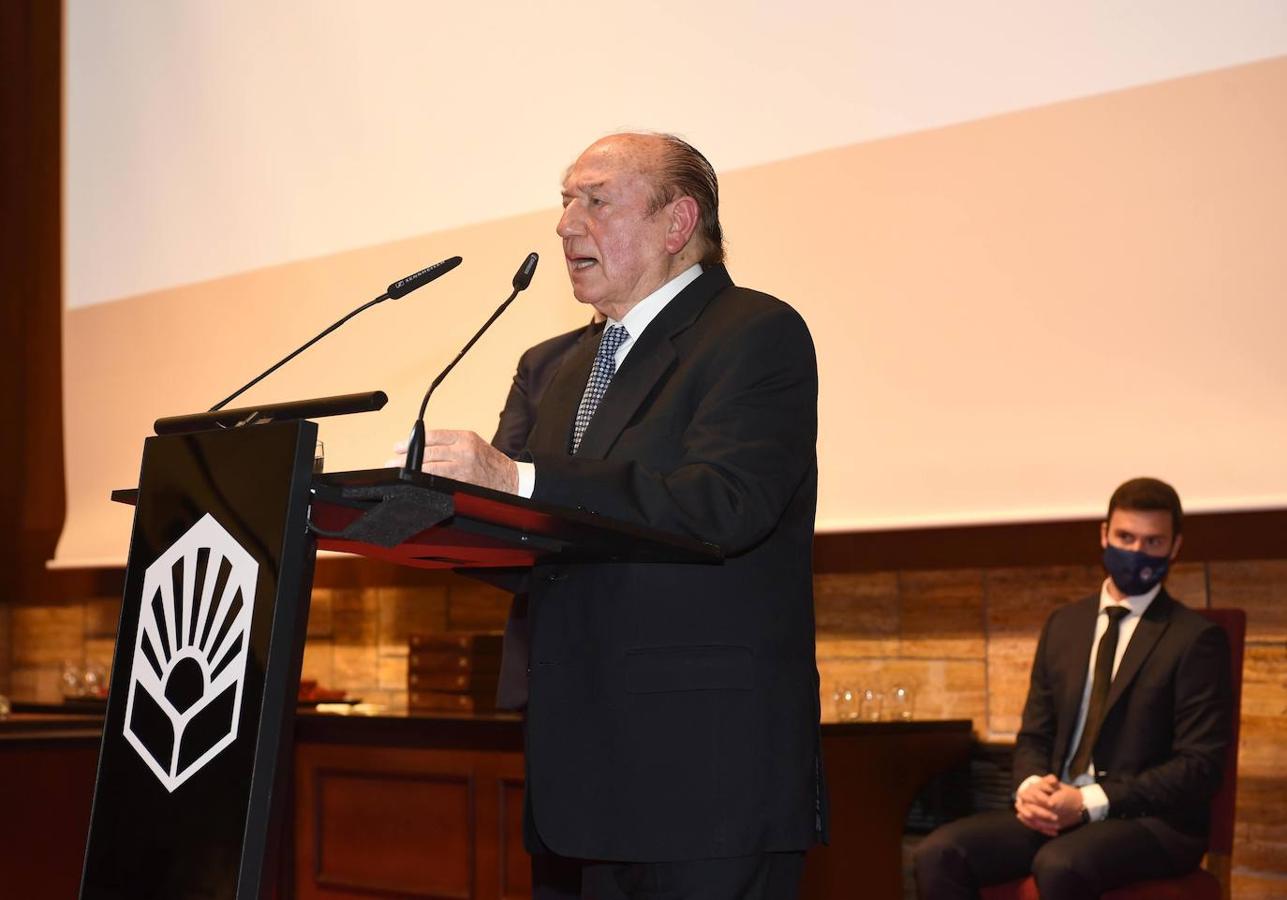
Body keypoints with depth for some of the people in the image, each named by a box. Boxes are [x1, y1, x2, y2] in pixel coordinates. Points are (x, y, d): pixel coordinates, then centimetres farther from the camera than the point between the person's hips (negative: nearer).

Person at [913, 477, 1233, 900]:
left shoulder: (1197, 639, -1)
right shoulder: (1063, 624, 17)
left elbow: (1198, 767, -8)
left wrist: (1090, 802, -17)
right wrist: (1029, 786, -6)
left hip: (1150, 820, -5)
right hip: (1055, 811, 5)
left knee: (1058, 865, -37)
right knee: (938, 853, -20)